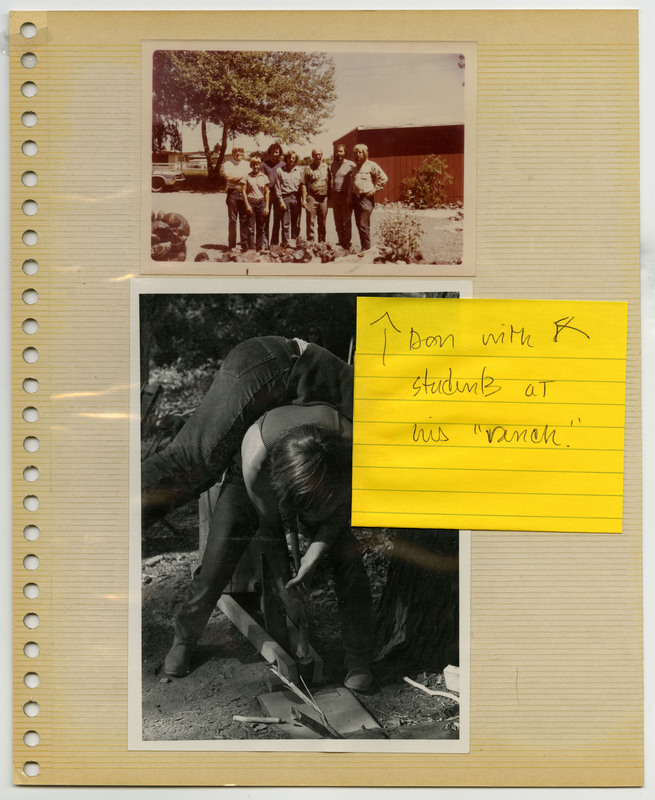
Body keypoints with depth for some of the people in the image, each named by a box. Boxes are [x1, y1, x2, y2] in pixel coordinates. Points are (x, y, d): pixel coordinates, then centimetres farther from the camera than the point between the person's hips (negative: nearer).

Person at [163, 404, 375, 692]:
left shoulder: (348, 443, -40)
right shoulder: (256, 456, -43)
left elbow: (342, 506, -18)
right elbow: (269, 525, -24)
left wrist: (318, 549, -32)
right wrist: (284, 588, -17)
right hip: (245, 483, -1)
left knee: (347, 557, -16)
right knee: (218, 563, -13)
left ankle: (358, 657, 0)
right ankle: (184, 637, 16)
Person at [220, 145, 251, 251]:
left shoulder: (247, 164, 17)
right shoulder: (227, 164, 6)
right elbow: (228, 175, -11)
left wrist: (236, 177, -6)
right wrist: (243, 175, -4)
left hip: (244, 194, 3)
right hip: (232, 193, -3)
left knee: (244, 220, 2)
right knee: (232, 220, -3)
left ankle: (244, 244, 8)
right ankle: (232, 245, 0)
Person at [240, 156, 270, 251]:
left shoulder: (264, 177, 8)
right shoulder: (247, 177, 1)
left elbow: (267, 193, 9)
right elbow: (243, 191, -1)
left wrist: (267, 207, 3)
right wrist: (247, 205, -8)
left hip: (261, 203, 2)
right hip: (251, 203, -2)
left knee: (260, 227, 5)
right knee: (251, 227, -4)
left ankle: (261, 247, 11)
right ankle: (250, 248, 1)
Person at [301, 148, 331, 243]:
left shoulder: (326, 167, 12)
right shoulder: (308, 168, 2)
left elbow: (329, 182, 15)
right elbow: (304, 185, -2)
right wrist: (304, 199, -9)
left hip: (323, 198, 3)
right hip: (311, 197, -3)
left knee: (322, 222, 9)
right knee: (311, 222, -3)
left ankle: (322, 242, 17)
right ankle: (310, 241, 2)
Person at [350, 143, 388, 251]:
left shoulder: (371, 165, -1)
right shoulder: (355, 167, 19)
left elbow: (384, 178, -5)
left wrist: (374, 190, -8)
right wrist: (350, 196, 17)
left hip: (366, 198, -7)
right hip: (355, 198, 7)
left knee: (364, 225, -12)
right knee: (359, 225, 8)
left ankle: (367, 249, -9)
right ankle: (363, 247, 15)